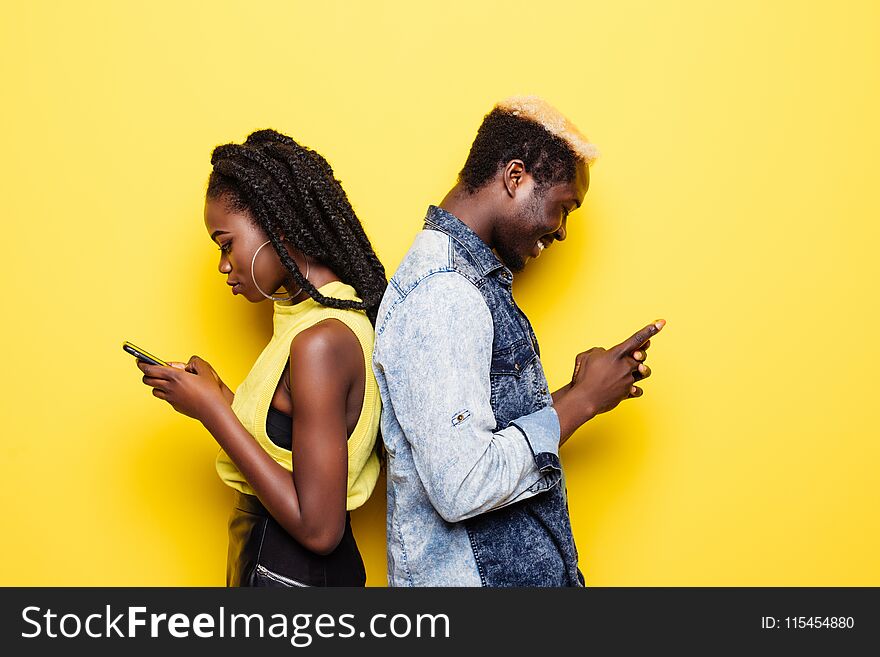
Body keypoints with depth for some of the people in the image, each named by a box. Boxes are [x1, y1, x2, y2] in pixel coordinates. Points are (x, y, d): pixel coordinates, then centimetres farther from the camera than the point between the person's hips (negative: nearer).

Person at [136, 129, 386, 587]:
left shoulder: (320, 342, -25)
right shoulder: (343, 312, 4)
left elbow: (318, 528, -25)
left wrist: (211, 410, -20)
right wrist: (219, 398, -2)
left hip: (288, 574, -8)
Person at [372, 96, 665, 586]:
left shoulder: (473, 275, 9)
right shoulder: (442, 294, -22)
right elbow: (461, 488, -28)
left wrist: (582, 392, 2)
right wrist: (580, 400, -18)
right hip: (469, 574, -9)